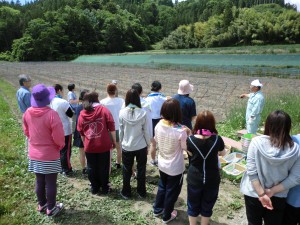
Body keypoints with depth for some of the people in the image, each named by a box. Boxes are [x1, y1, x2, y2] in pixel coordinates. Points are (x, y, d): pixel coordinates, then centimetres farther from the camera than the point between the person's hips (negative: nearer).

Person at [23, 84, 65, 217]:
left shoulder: (27, 113, -4)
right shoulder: (52, 114, -24)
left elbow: (26, 132, 11)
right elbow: (58, 137, -22)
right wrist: (61, 145, -1)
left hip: (34, 154, 6)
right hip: (50, 155, -6)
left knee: (39, 181, 20)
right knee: (51, 183, 10)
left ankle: (41, 205, 38)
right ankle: (51, 208, 25)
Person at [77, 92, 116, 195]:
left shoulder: (82, 114, 4)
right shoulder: (104, 110, -3)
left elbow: (81, 133, 10)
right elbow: (111, 128, -7)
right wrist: (114, 141, 2)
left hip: (89, 146, 2)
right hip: (104, 145, -2)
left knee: (91, 168, 16)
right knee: (103, 167, 10)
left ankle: (94, 188, 28)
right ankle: (105, 188, 22)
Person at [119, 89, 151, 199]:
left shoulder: (122, 112, -12)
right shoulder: (142, 113, -12)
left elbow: (121, 131, -4)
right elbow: (146, 131, -5)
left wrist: (121, 144, 10)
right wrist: (148, 145, 9)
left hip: (127, 147, 0)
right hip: (141, 147, 0)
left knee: (127, 170, 16)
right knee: (141, 169, 16)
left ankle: (126, 192, 30)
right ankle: (142, 192, 29)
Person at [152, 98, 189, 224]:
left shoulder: (159, 125, -14)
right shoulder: (180, 131, -30)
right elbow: (186, 148, -15)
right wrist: (188, 134, -4)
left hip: (162, 164, 5)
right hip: (175, 168, -5)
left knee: (162, 187, 28)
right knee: (172, 191, 19)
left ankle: (157, 209, 47)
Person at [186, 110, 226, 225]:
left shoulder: (191, 139, -18)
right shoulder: (217, 139, -18)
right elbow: (223, 153, 2)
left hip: (194, 178, 0)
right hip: (212, 179, 0)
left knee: (193, 205, 22)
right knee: (207, 205, 22)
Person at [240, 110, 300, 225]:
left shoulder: (257, 142, -18)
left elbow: (252, 172, -19)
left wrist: (261, 194, -13)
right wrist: (272, 191, -9)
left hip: (253, 194, -1)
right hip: (278, 198, 1)